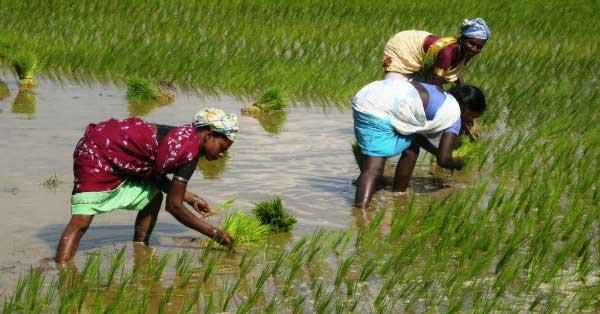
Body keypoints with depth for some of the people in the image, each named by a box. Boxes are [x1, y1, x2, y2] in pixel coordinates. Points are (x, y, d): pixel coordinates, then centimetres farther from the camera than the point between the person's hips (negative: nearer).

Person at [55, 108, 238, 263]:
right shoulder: (190, 153, -17)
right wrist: (214, 233, -6)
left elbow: (155, 174, 19)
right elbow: (174, 206, -12)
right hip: (96, 154, -10)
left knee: (153, 197, 14)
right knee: (80, 221, -19)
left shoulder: (185, 137, 9)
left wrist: (191, 198, 18)